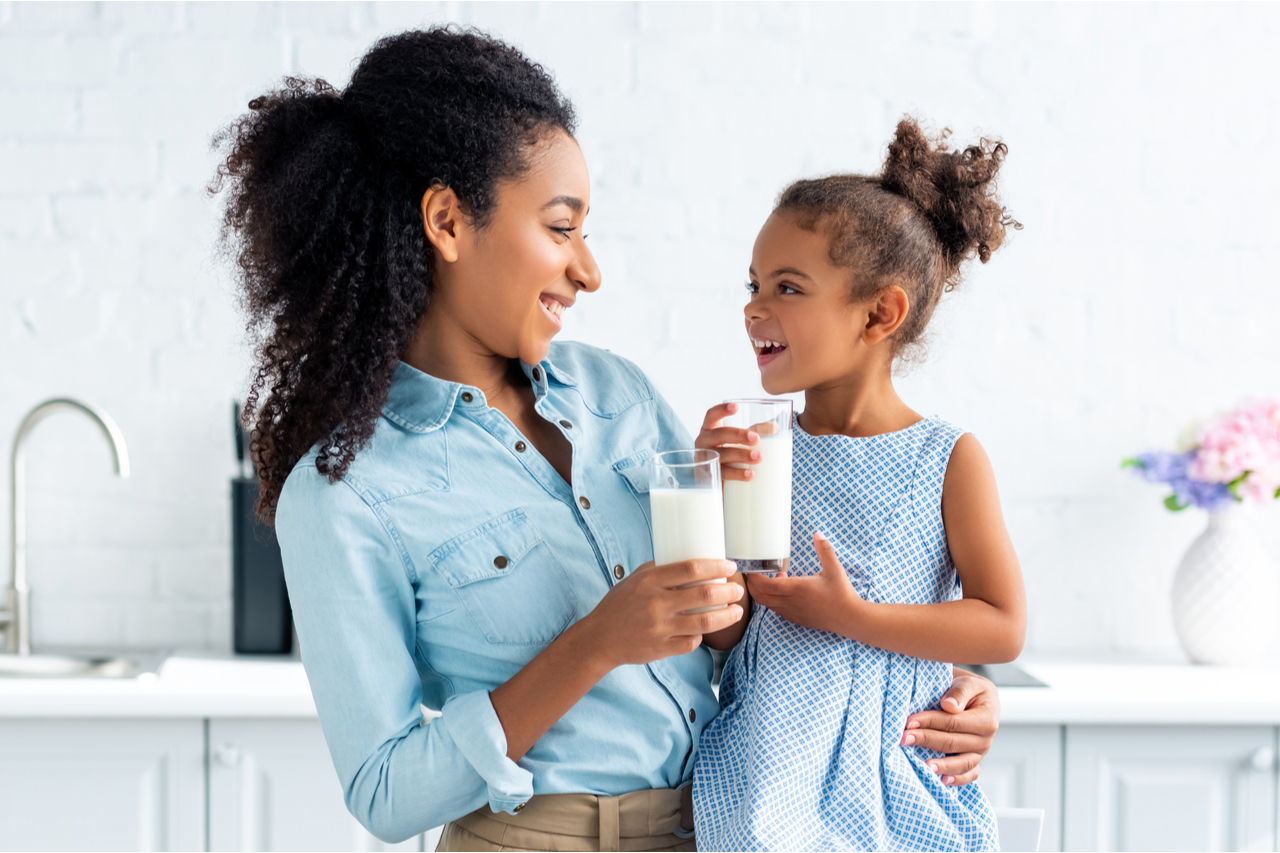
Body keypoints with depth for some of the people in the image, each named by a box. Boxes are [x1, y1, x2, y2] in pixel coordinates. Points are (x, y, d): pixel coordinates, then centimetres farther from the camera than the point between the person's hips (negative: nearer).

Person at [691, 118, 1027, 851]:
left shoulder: (947, 457, -4)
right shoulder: (757, 452, 2)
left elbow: (1004, 630, -7)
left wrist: (849, 616, -15)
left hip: (893, 780, -2)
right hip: (771, 777, 2)